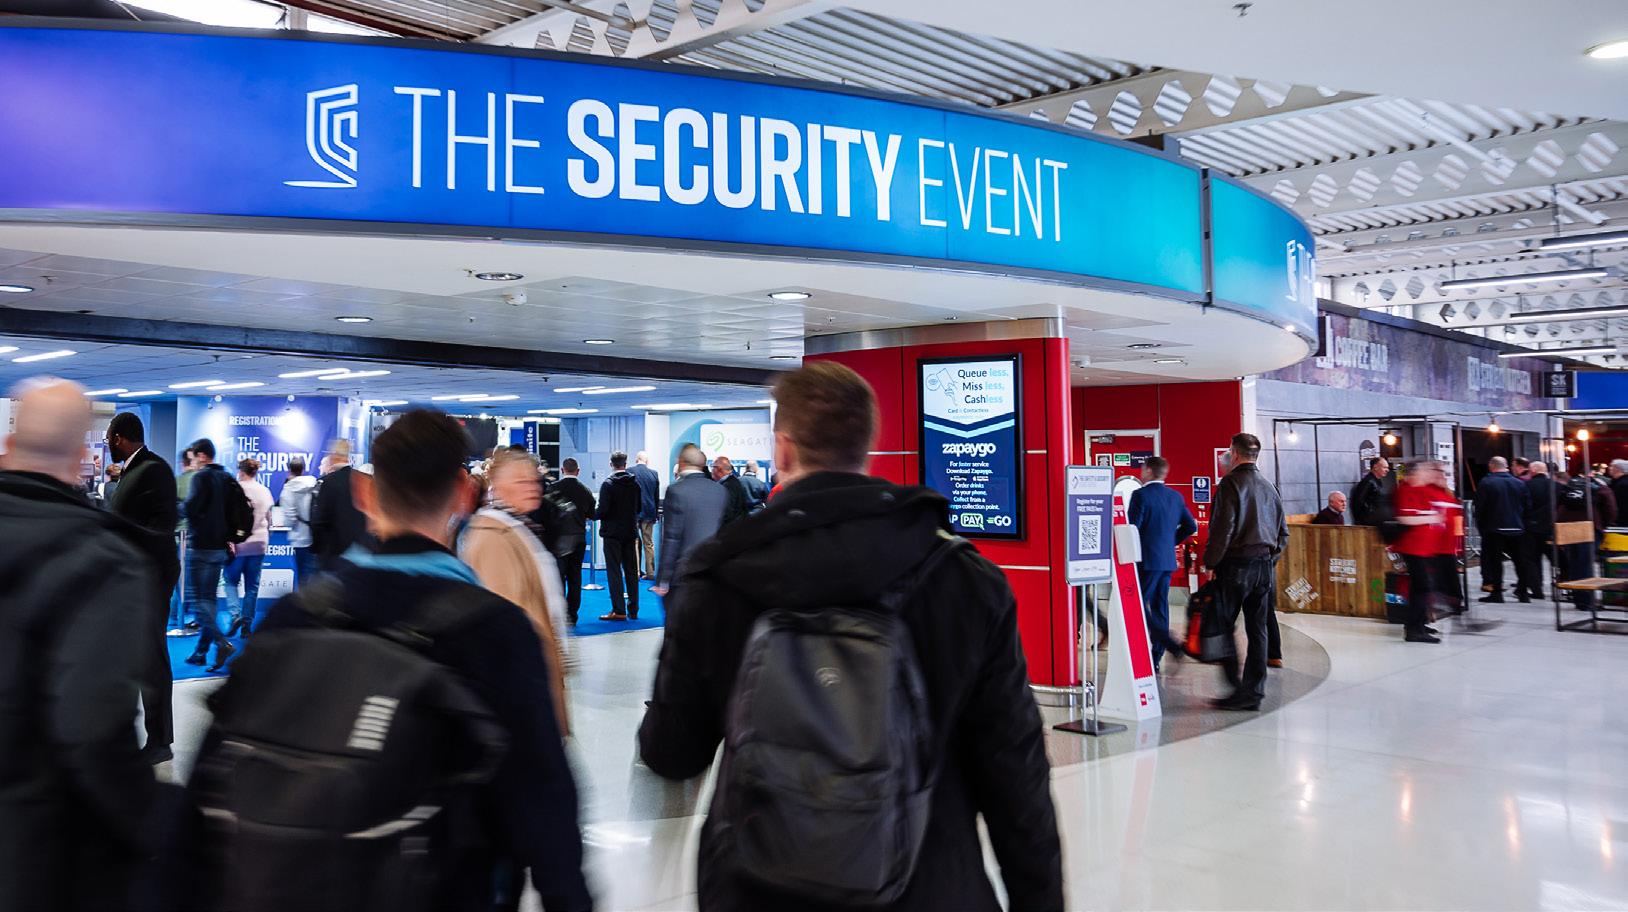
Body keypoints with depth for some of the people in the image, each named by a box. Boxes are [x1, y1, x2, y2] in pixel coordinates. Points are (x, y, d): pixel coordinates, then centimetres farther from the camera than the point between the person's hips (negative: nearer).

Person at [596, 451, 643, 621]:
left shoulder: (608, 484, -13)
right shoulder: (635, 484, 3)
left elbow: (603, 510, -17)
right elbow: (639, 507, 10)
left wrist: (593, 515, 2)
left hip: (612, 532, -5)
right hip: (630, 532, 5)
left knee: (614, 571, -1)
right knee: (631, 570, 11)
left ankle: (619, 610, -4)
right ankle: (633, 610, 14)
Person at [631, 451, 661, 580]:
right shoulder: (654, 474, 0)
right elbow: (657, 497, 7)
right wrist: (656, 513, 17)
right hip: (649, 513, 3)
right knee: (649, 544, 9)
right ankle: (650, 573, 11)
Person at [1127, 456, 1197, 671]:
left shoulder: (1140, 495, -12)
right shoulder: (1175, 497, 10)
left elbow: (1132, 528, -16)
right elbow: (1191, 526, 14)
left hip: (1146, 559, -7)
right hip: (1167, 560, 7)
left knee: (1138, 604, -2)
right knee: (1159, 607, 11)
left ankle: (1171, 644, -17)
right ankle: (1155, 659, 14)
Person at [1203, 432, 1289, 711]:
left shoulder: (1231, 483, -9)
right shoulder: (1268, 487, 13)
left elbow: (1222, 529, -16)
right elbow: (1283, 532, 16)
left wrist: (1210, 563, -9)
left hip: (1235, 566, -7)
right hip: (1264, 567, 7)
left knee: (1223, 628, 2)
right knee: (1258, 630, 9)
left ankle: (1237, 686, -4)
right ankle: (1254, 692, 11)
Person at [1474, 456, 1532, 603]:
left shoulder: (1486, 483, -8)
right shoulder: (1519, 484, 4)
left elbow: (1479, 507, -8)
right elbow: (1527, 505, 7)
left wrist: (1480, 525, 4)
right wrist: (1522, 524, 17)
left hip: (1494, 529, -4)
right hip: (1517, 529, 4)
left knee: (1494, 560, 1)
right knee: (1520, 560, 10)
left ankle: (1496, 592, 0)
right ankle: (1523, 592, 12)